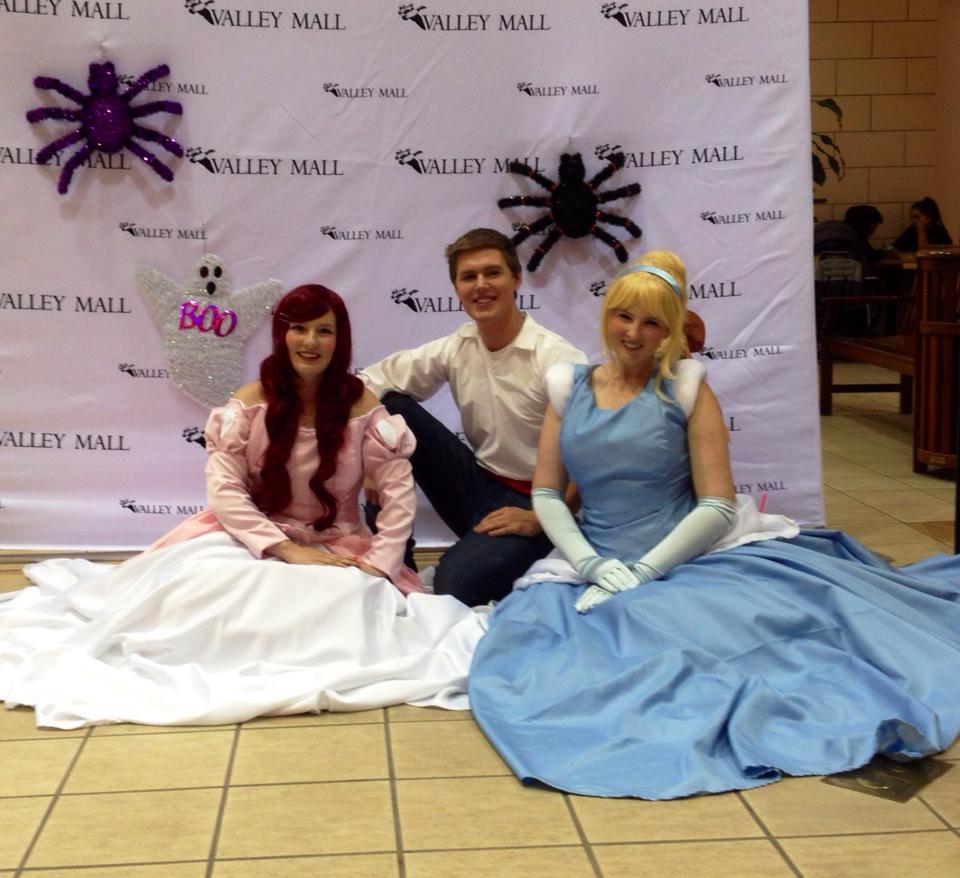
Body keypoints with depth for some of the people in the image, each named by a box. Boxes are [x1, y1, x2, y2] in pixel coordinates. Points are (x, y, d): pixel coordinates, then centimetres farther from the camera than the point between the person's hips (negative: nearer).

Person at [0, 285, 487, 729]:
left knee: (356, 599, -32)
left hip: (334, 546, 0)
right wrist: (287, 550, -22)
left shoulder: (361, 405, -6)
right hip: (251, 536, 0)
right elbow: (223, 487, -12)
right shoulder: (251, 401, -5)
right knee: (202, 580, -31)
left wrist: (376, 566, -20)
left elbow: (398, 493, -8)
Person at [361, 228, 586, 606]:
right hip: (478, 489, 6)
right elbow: (372, 384, 3)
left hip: (532, 504, -6)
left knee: (455, 580, -34)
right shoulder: (455, 349, 0)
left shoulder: (559, 361, -17)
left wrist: (540, 518, -20)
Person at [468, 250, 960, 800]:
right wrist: (592, 564, -10)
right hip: (599, 564, 3)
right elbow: (546, 494, 8)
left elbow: (718, 506, -6)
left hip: (689, 558, -3)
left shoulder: (686, 388, 1)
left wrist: (643, 572, -15)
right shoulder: (568, 389, 10)